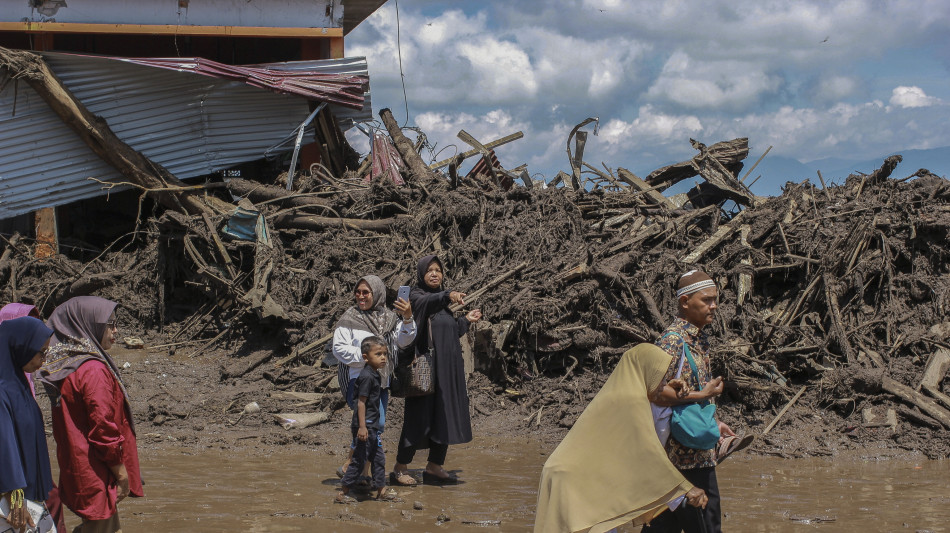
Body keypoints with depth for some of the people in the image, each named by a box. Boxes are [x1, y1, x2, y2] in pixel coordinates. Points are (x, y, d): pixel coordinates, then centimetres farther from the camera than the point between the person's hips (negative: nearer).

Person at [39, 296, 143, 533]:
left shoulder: (66, 365, 8)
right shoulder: (93, 371, -21)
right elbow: (104, 427, -22)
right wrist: (122, 473, -14)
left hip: (75, 467, 10)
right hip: (94, 474, -9)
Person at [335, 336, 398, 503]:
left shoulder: (375, 375, 12)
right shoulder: (367, 376, -18)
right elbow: (361, 402, -20)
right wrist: (362, 426, -22)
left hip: (372, 425, 10)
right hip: (365, 425, -10)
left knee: (378, 457, 14)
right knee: (360, 459, -5)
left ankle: (381, 491, 22)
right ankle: (343, 493, 1)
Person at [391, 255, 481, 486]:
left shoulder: (441, 301, 16)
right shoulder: (416, 296, -6)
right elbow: (426, 302, -32)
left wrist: (466, 320, 16)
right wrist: (448, 295, -49)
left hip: (448, 368, 7)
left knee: (445, 415, 8)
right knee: (419, 416, -7)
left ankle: (435, 467, 16)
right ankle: (399, 468, 2)